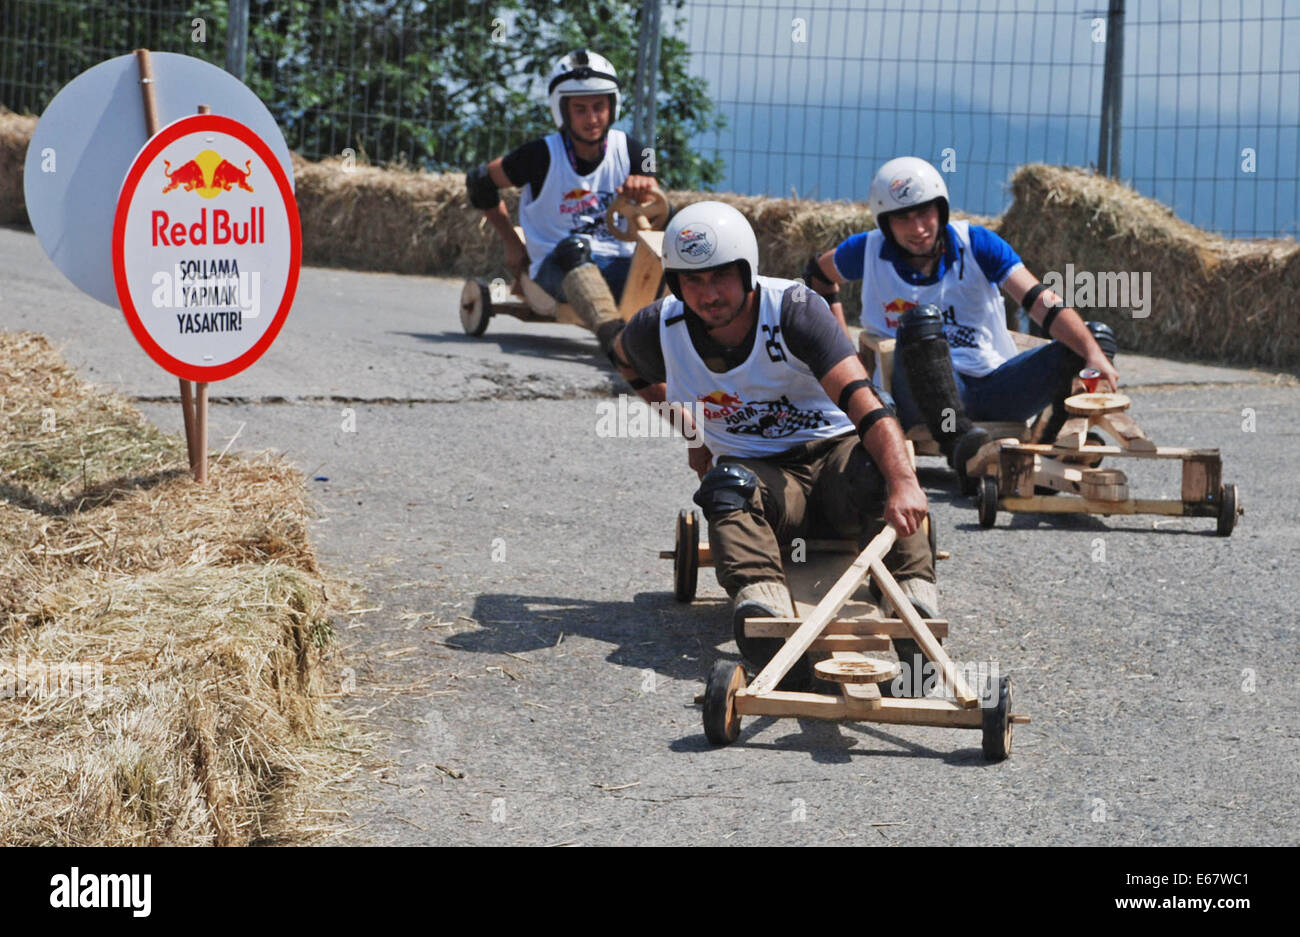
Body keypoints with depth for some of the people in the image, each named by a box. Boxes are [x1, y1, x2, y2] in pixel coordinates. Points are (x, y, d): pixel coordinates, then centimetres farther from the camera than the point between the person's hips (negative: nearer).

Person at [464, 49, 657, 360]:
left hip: (619, 266, 3)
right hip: (558, 267, -3)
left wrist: (644, 191, -21)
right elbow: (479, 181, 8)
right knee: (574, 247, -38)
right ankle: (609, 330, -62)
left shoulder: (629, 151, 4)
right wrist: (513, 245, 10)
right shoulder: (544, 155, -5)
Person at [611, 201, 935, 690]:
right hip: (757, 470, 1)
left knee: (871, 468, -37)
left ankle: (914, 596, -50)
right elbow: (627, 358, 22)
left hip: (830, 450, -1)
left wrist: (903, 482, -47)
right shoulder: (661, 328, -7)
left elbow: (861, 399, -31)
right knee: (726, 486, -35)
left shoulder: (793, 308, -18)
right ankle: (762, 607, -61)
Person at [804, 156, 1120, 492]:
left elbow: (1042, 303, -10)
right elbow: (818, 274, 27)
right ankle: (957, 442, -48)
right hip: (919, 396, -2)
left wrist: (1093, 353, -27)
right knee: (921, 319, -34)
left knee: (1097, 335, -13)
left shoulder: (975, 243, 2)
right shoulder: (869, 252, 4)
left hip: (994, 386, 2)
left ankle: (1056, 440, -34)